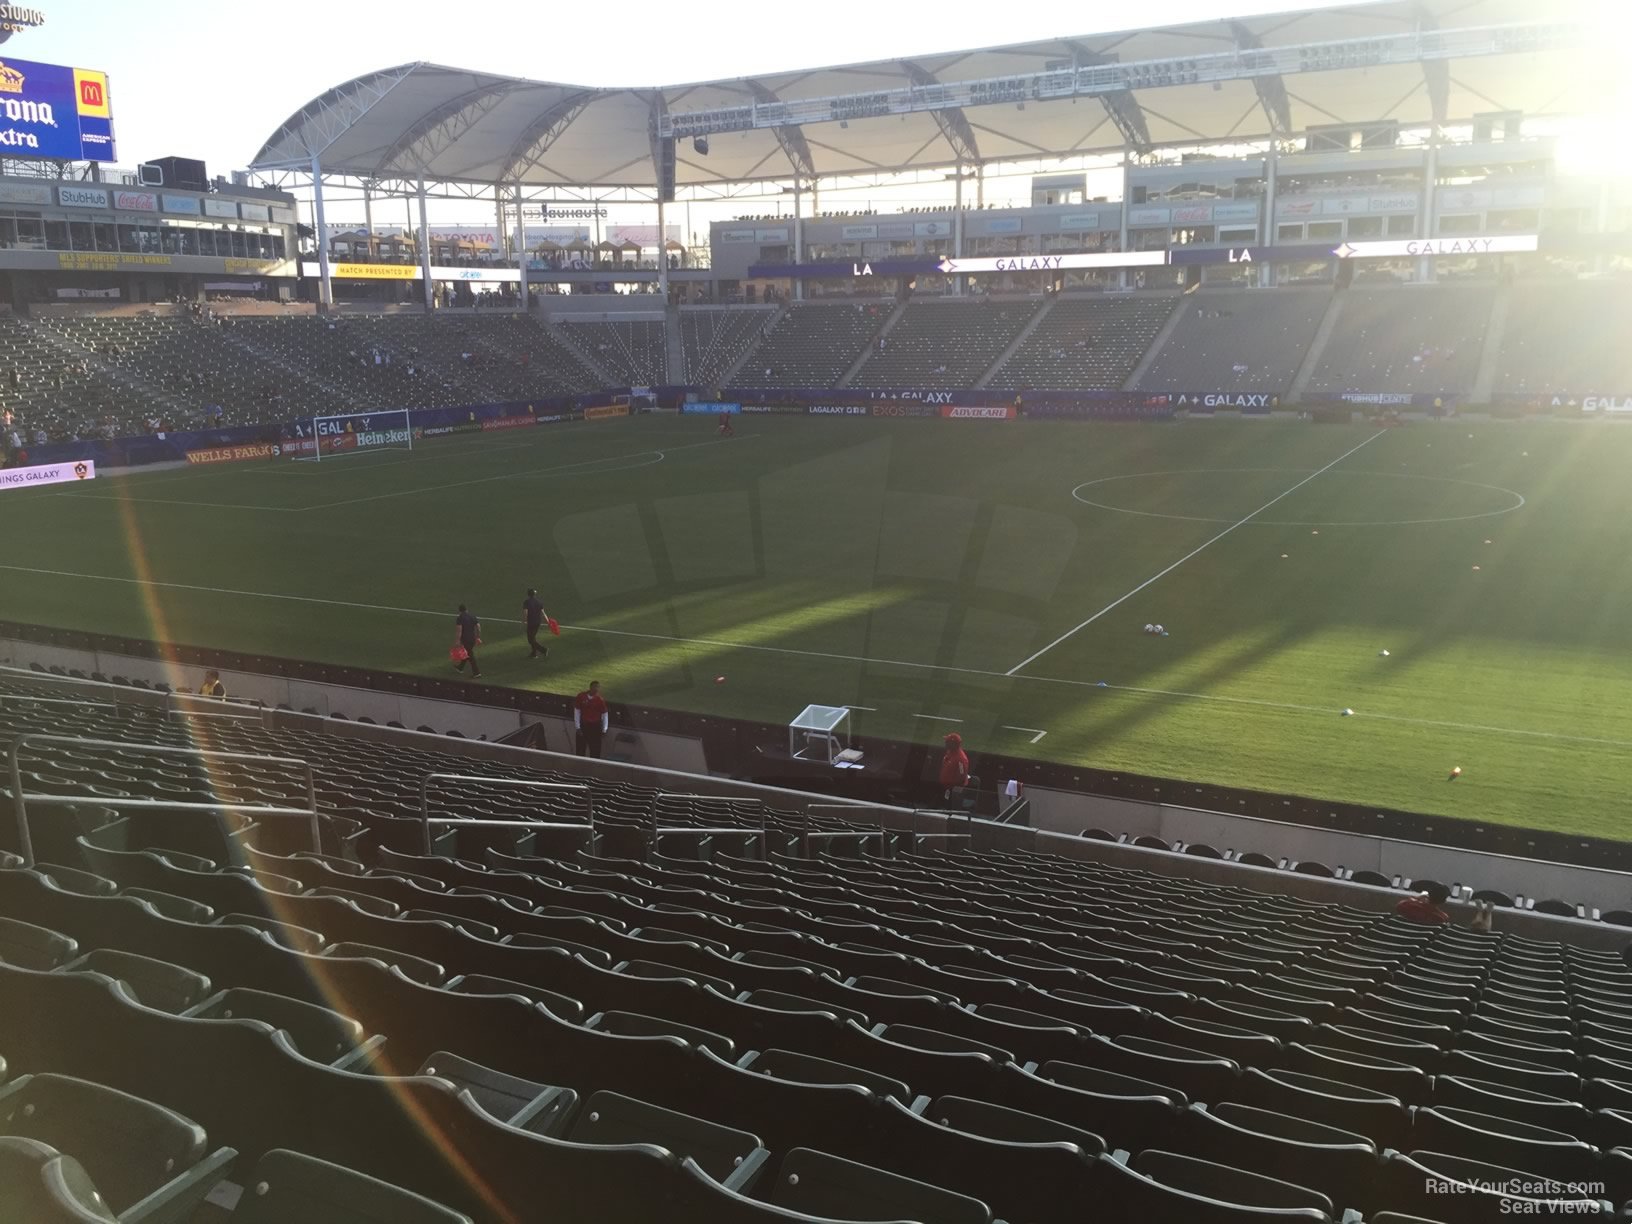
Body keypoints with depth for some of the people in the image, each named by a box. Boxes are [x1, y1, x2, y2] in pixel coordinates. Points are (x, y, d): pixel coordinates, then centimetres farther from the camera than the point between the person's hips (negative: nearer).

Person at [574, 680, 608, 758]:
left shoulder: (600, 699, -10)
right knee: (581, 749, 11)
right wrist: (578, 727, -4)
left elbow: (604, 715, -3)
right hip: (583, 725, 1)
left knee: (595, 750, 5)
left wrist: (604, 730, -4)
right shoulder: (581, 697, -8)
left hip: (595, 726, -1)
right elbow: (577, 712, -2)